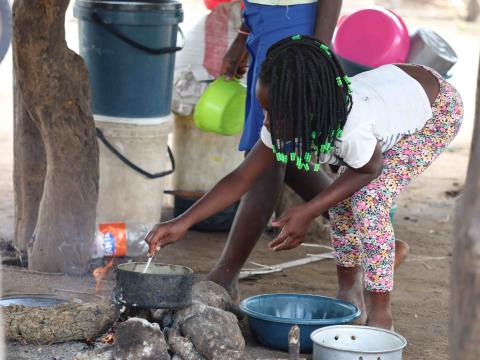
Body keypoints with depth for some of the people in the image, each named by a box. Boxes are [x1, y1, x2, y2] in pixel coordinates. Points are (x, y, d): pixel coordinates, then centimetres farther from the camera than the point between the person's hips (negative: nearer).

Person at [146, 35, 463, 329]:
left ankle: (380, 314, -8)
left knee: (370, 200, -19)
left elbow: (370, 170, -19)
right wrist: (183, 223, -25)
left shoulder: (352, 131, -42)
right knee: (343, 195, 1)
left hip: (439, 108, -7)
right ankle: (349, 296, 18)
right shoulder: (287, 120, -22)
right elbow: (241, 179, -17)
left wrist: (308, 213, -24)